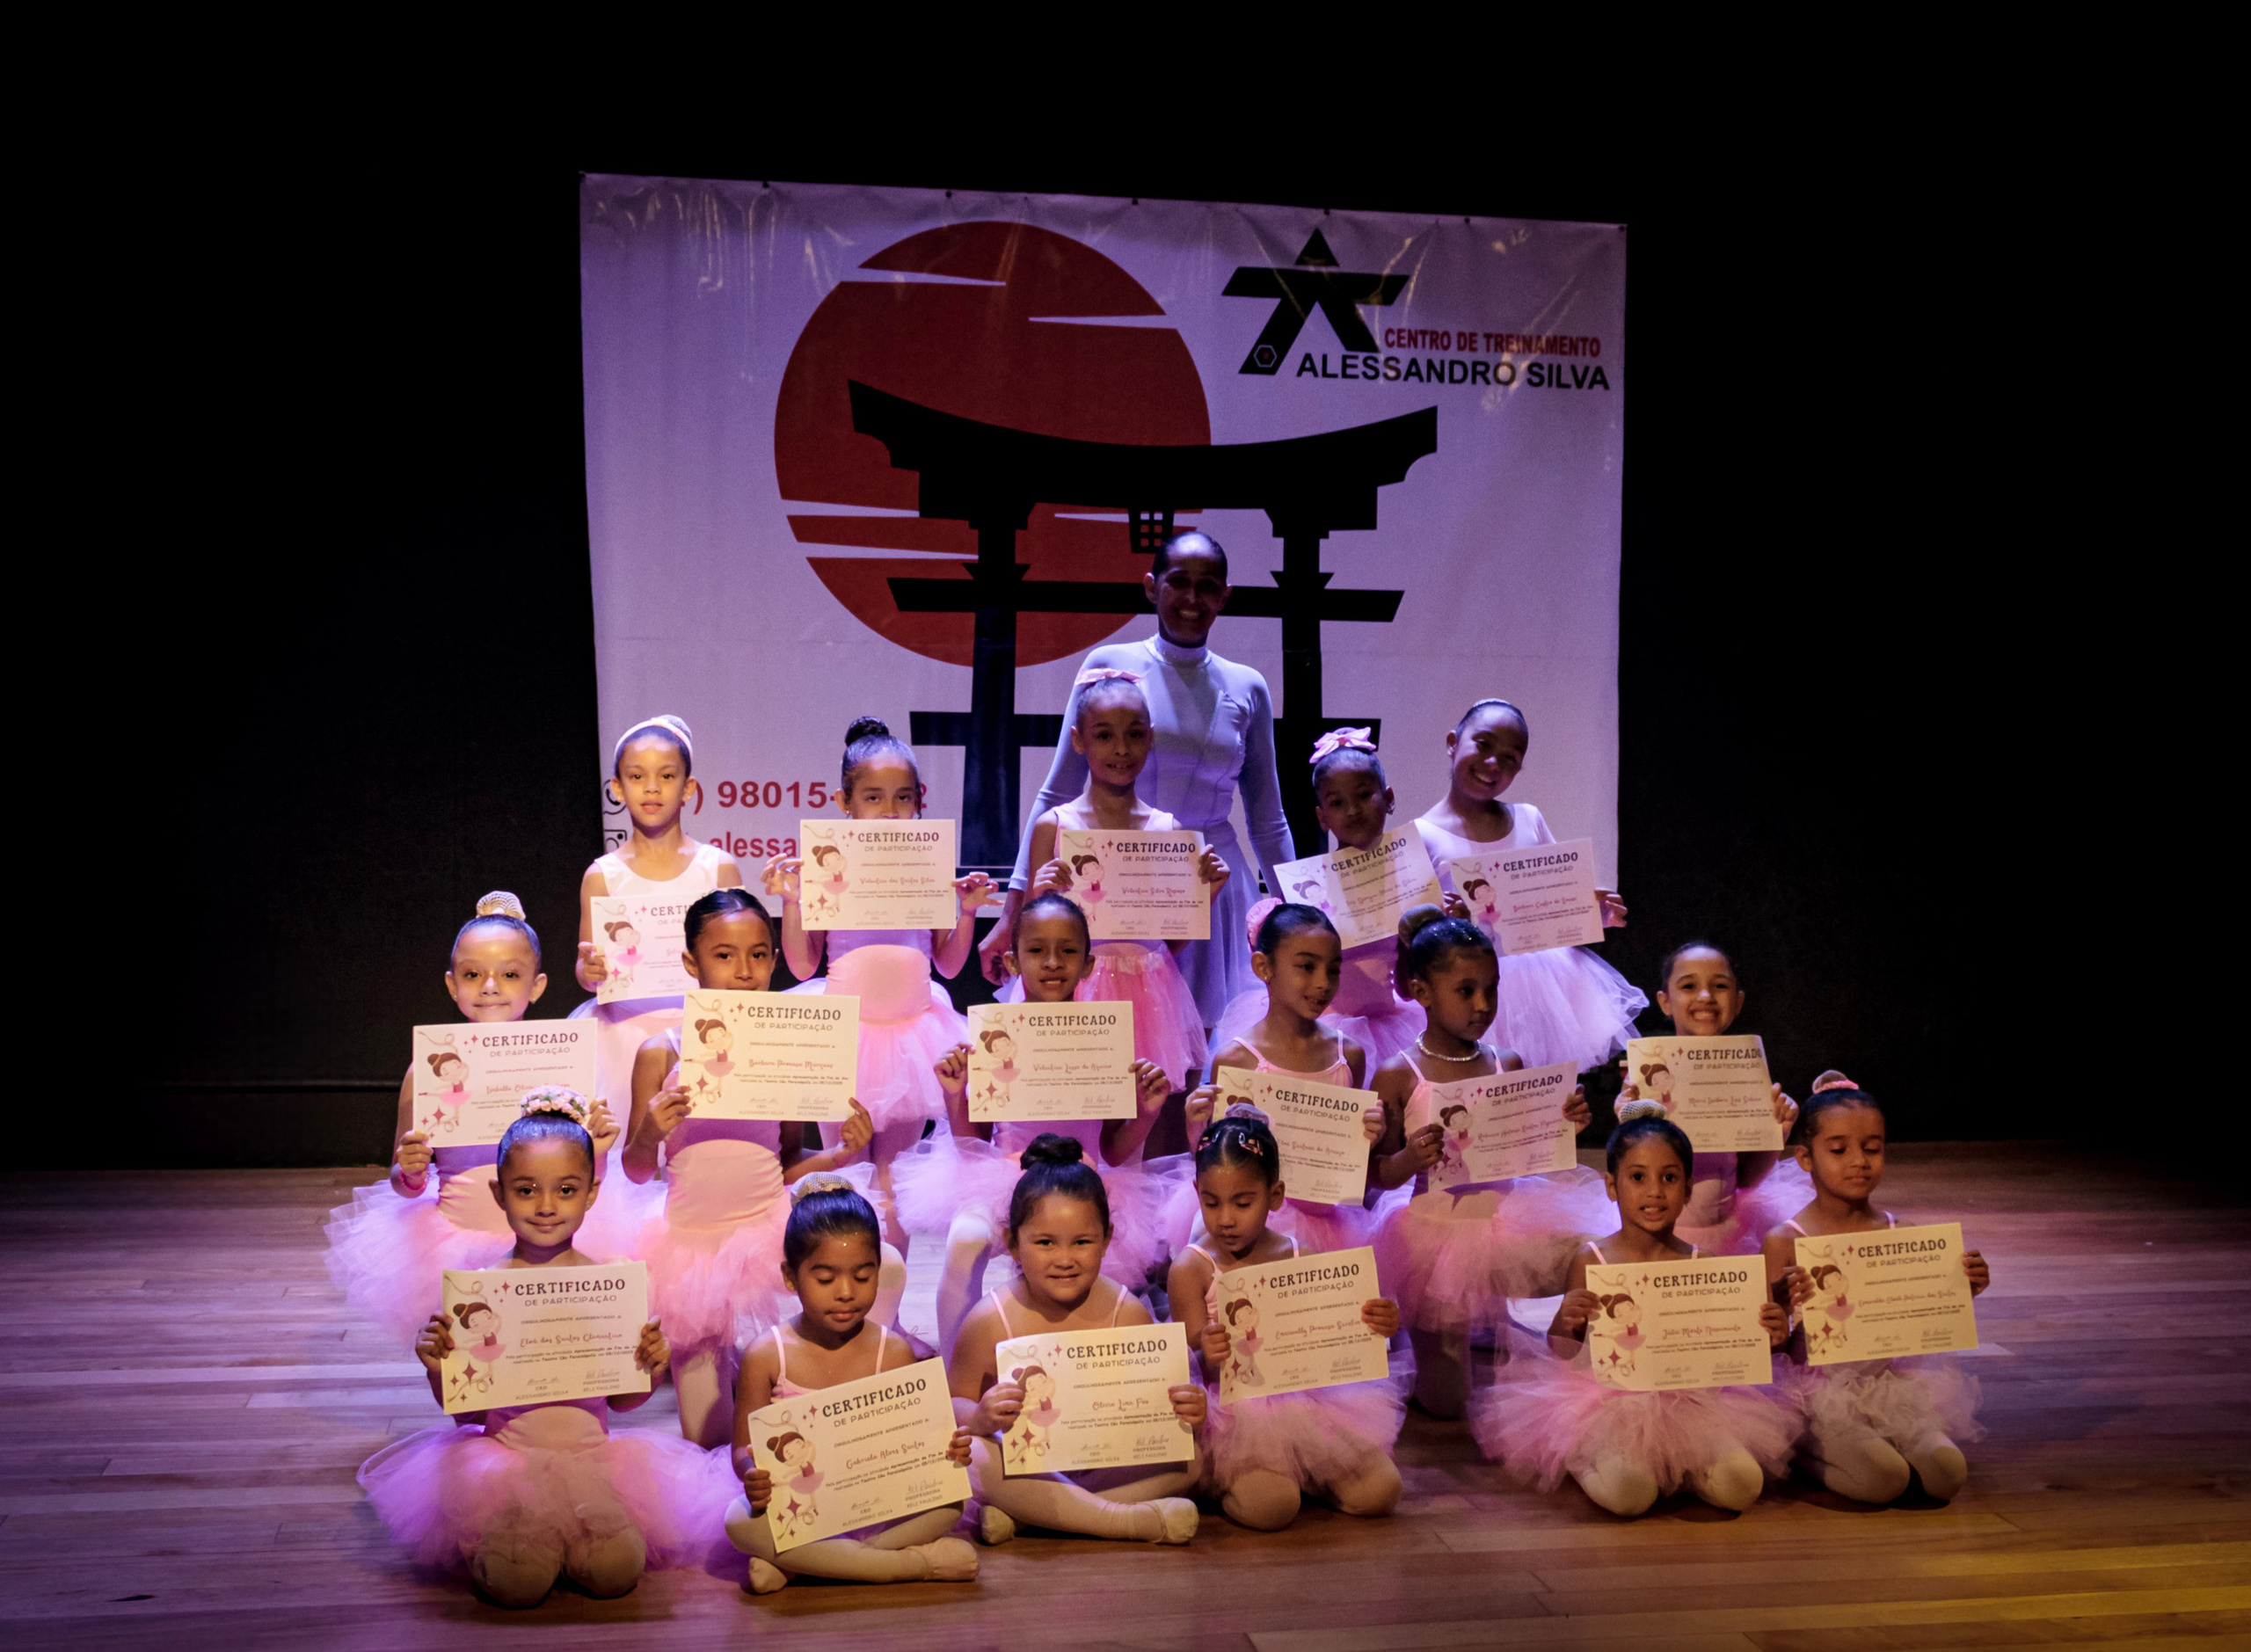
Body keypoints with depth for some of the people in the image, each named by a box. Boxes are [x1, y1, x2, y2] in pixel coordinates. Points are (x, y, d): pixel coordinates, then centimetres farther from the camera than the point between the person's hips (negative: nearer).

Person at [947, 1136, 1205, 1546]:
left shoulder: (1127, 1313, -6)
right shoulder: (990, 1320, -10)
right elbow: (952, 1405, -8)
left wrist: (1185, 1413, -24)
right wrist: (981, 1417, -31)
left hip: (1106, 1463, 2)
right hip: (1023, 1469, -2)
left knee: (1190, 1461, -21)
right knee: (967, 1455, -32)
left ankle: (1019, 1514, -25)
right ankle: (1132, 1521, -28)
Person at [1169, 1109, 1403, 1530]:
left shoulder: (1302, 1260, 5)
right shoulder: (1191, 1269, -7)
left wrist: (1376, 1327, -13)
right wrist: (1207, 1356, -33)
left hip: (1305, 1398, 4)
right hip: (1234, 1412, -4)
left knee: (1379, 1491, -11)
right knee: (1269, 1505, -30)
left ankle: (1299, 1469, 16)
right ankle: (1225, 1476, 4)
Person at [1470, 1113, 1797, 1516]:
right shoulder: (1591, 1261, -5)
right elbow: (1564, 1354, -2)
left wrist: (1767, 1336, -11)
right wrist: (1565, 1322, -23)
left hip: (1689, 1400, 2)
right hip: (1609, 1402, -2)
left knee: (1741, 1483, -22)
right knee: (1627, 1491, -28)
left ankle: (1678, 1464, 7)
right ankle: (1583, 1461, 5)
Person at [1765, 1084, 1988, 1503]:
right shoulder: (1784, 1243, -5)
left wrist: (1964, 1290, -4)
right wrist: (1783, 1303, -25)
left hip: (1891, 1382, 3)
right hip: (1820, 1390, -3)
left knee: (1948, 1468, -25)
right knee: (1882, 1476, -28)